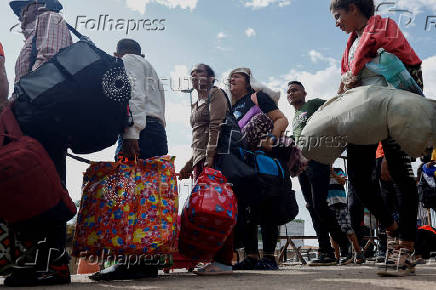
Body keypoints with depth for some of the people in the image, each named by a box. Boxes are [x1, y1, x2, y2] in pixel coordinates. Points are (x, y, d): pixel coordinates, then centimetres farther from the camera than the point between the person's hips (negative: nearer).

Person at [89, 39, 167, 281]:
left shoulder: (130, 60, 10)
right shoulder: (150, 69, 36)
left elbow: (136, 95, -9)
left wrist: (131, 133, -21)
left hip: (140, 131, -9)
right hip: (158, 130, 9)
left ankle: (131, 261, -24)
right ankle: (148, 261, -2)